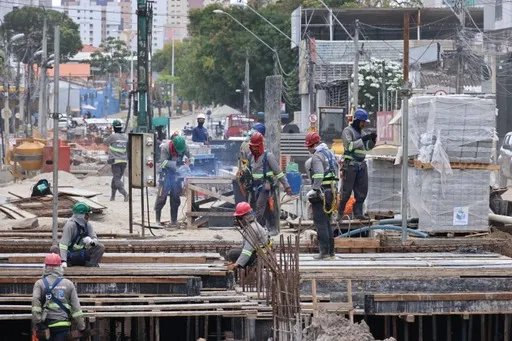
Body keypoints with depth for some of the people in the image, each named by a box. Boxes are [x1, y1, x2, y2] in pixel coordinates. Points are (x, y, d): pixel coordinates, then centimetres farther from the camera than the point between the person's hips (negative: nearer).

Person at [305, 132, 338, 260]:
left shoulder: (317, 156, -13)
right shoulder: (330, 153, 16)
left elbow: (318, 176, -23)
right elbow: (336, 172, 18)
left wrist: (315, 191, -21)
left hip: (321, 193, -9)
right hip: (331, 191, 9)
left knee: (321, 223, -6)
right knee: (327, 223, 15)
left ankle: (324, 252, -8)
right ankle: (331, 252, 16)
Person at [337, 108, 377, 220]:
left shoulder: (361, 132, 17)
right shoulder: (347, 131, -5)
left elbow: (367, 147, 20)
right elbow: (349, 145, -18)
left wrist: (373, 140, 1)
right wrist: (363, 139, -21)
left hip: (361, 164, 7)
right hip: (350, 164, -7)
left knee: (362, 190, 3)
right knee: (347, 190, -6)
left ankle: (358, 212, 8)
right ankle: (340, 213, 3)